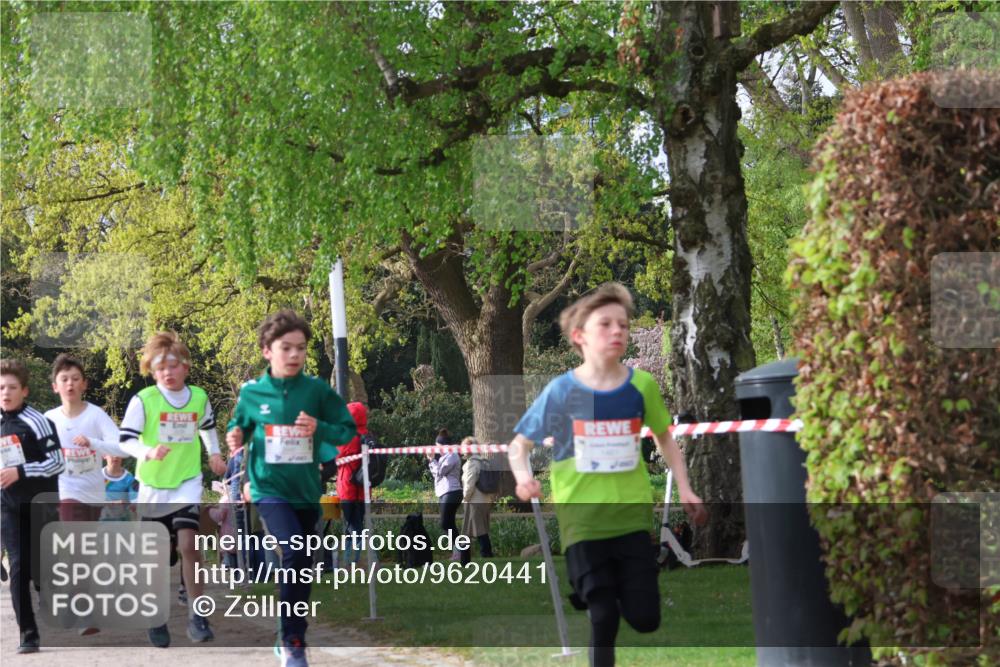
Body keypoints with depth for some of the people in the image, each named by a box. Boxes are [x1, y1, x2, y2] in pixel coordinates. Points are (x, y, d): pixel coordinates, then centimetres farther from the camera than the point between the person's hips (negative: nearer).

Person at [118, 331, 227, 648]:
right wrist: (149, 451, -31)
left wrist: (214, 453, 15)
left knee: (188, 544, -18)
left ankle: (197, 616, -11)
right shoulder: (144, 400, -11)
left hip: (187, 483, 1)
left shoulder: (199, 397, 1)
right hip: (153, 487, 0)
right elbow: (125, 440, -15)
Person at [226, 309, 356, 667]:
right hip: (270, 488, -3)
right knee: (295, 552, -25)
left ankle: (289, 638, 32)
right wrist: (235, 436, -10)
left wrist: (320, 429, -19)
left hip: (306, 490, 3)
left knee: (302, 566, 13)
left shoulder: (317, 390, -4)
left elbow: (348, 429, -1)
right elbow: (238, 427, 12)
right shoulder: (251, 392, -4)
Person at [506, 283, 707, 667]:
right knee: (602, 618, -1)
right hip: (583, 520, -2)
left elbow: (664, 438, 13)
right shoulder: (561, 391, -7)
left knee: (645, 619, 0)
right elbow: (519, 444, 2)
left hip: (632, 516, 2)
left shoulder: (641, 385, -3)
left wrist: (684, 489, 5)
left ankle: (618, 588, 34)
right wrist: (523, 476, -19)